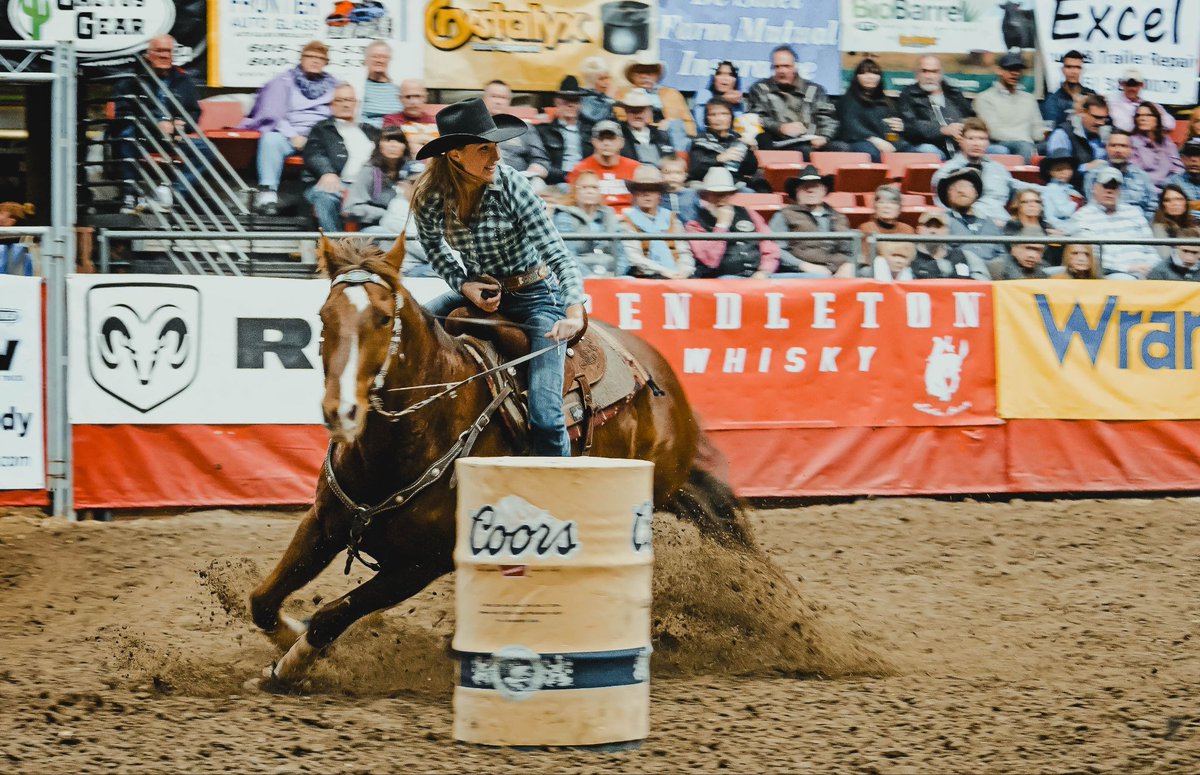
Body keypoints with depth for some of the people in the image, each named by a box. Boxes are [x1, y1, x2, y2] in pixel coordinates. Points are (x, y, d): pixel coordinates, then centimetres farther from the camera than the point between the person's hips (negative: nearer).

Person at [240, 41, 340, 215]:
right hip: (289, 135, -1)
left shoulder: (332, 85, 22)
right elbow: (273, 114, 2)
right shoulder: (284, 81, 14)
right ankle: (267, 192, -37)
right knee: (271, 139, -36)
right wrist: (292, 136, -14)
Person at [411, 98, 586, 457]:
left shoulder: (512, 184, -21)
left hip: (533, 295, -4)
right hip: (478, 292, 4)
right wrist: (463, 285, -9)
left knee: (544, 415, -18)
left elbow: (557, 253, -24)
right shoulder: (429, 196, -12)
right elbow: (434, 245, 10)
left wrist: (574, 312, -39)